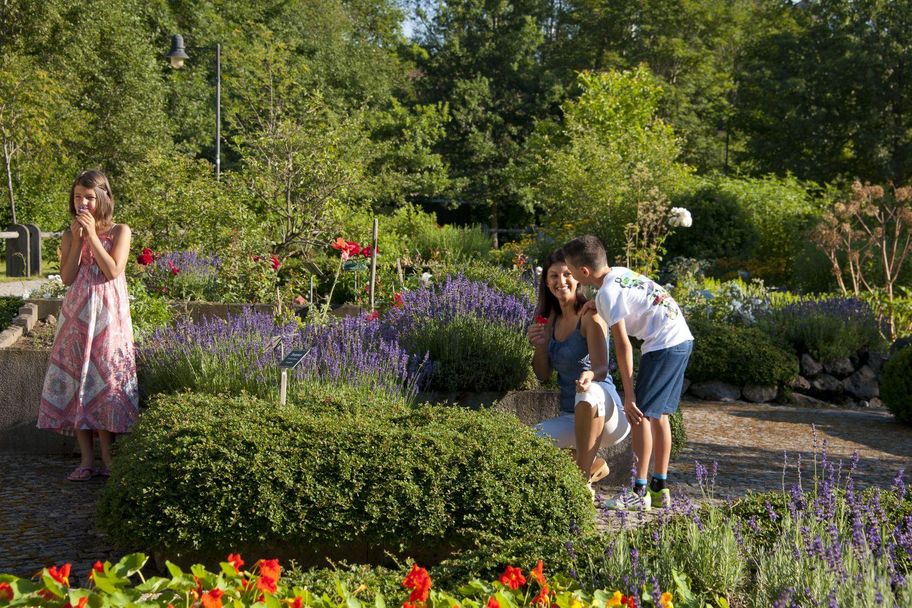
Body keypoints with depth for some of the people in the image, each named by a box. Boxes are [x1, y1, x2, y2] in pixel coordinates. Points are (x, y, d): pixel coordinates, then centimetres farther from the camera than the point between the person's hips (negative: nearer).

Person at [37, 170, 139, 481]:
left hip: (108, 316, -3)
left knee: (105, 380, -4)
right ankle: (86, 459, 7)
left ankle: (107, 458, 3)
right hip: (77, 316, 3)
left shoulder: (119, 231, 0)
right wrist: (77, 239, -9)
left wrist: (92, 235, -14)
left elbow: (113, 271, -13)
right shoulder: (70, 235, 8)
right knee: (77, 379, 1)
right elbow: (67, 277, -3)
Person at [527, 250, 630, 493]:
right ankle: (594, 465, 10)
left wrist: (590, 376, -46)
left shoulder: (590, 316, -11)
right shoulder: (549, 319, 8)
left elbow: (601, 368, -22)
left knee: (589, 391, -39)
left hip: (605, 415, -7)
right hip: (570, 417, 7)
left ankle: (584, 479, -32)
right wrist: (538, 346, -9)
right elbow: (543, 375, 11)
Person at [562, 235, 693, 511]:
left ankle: (640, 492, -7)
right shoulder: (621, 272, 12)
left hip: (664, 346, -10)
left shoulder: (608, 293, -13)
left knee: (640, 413, -7)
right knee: (658, 413, 14)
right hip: (682, 340, 10)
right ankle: (660, 488, 18)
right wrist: (596, 304, 13)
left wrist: (628, 394, -15)